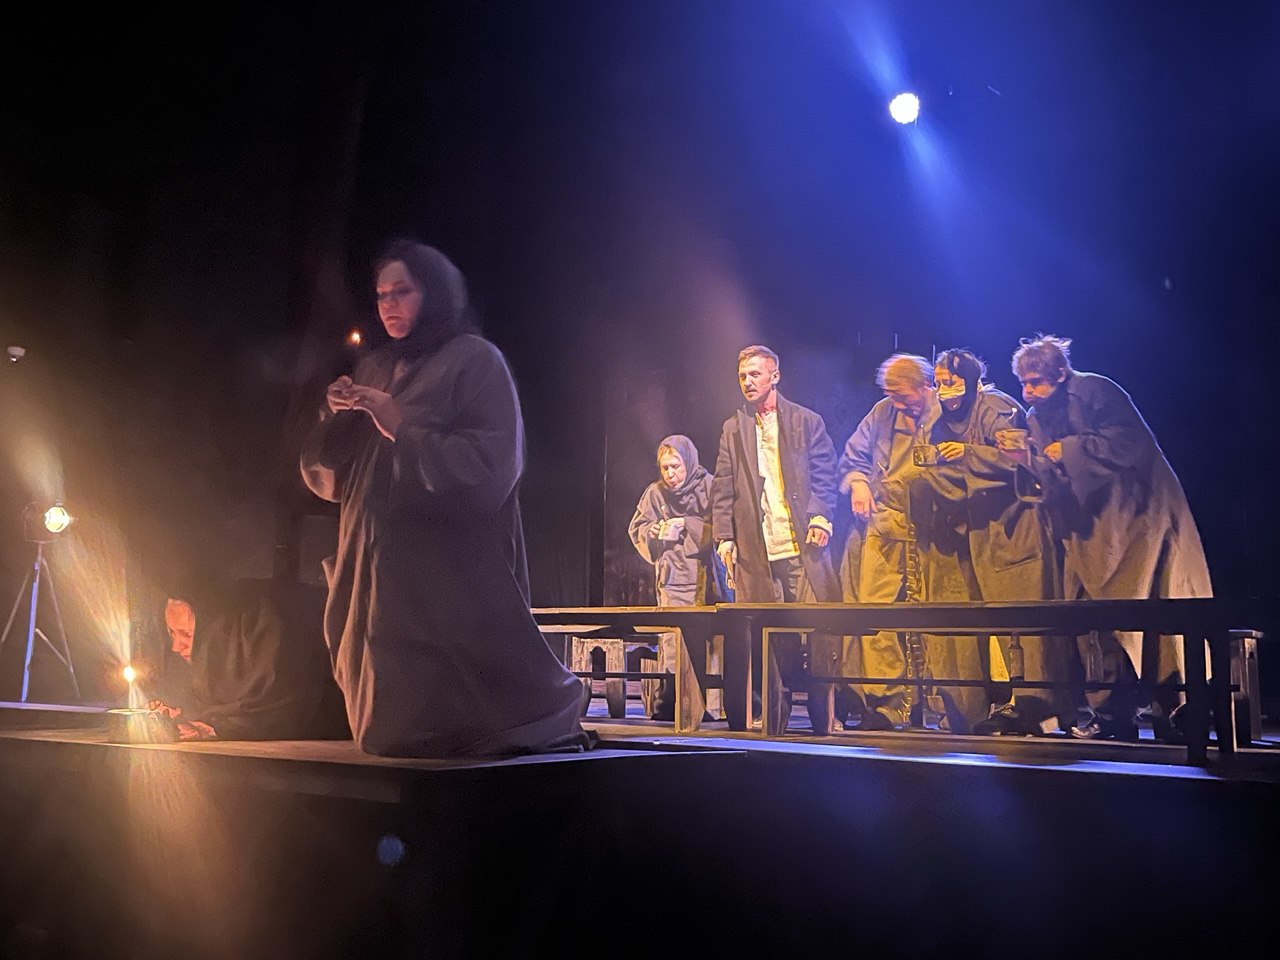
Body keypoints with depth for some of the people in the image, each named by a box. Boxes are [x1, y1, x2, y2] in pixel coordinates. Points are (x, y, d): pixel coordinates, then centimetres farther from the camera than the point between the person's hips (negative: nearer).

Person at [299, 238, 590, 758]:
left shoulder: (475, 360, -3)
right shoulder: (373, 370, 16)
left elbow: (491, 466, -15)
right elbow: (325, 477, 14)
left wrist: (403, 429, -16)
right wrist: (337, 417, -4)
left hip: (451, 574, -6)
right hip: (377, 570, 7)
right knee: (397, 727, 8)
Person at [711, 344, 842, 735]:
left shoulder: (807, 421, 11)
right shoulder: (733, 429, 16)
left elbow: (825, 477, 8)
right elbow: (723, 489, 13)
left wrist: (821, 518, -8)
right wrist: (724, 537, 3)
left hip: (803, 545, -1)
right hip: (756, 549, 2)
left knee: (819, 628, -5)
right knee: (771, 636, 2)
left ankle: (824, 719, 4)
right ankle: (775, 721, 10)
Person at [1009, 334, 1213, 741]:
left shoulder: (1094, 390, -7)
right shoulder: (1036, 418, 13)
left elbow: (1131, 441, -18)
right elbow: (1049, 482, 10)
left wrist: (1069, 451, -15)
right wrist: (1026, 460, -10)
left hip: (1136, 515, -7)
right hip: (1088, 529, 7)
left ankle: (1172, 709, -1)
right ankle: (1111, 712, 6)